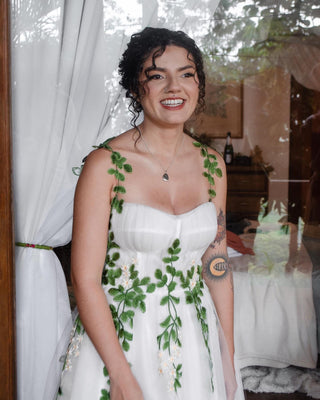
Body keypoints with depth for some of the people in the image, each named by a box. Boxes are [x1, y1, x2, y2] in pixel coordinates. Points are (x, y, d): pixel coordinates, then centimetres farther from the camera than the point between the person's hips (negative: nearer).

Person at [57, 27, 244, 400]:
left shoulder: (211, 166, -1)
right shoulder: (105, 165, -16)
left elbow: (217, 267, 4)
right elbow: (85, 280, -15)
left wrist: (228, 363, 5)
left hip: (193, 338, 5)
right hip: (115, 338, -4)